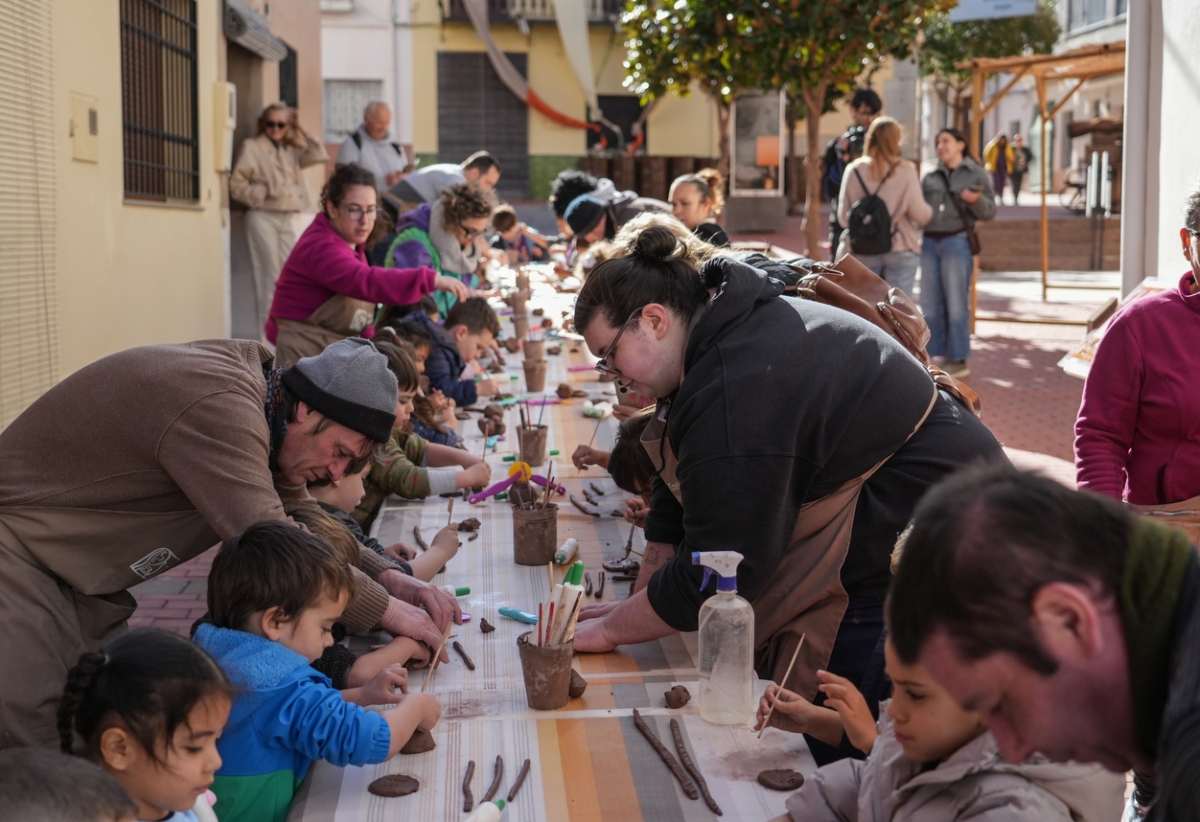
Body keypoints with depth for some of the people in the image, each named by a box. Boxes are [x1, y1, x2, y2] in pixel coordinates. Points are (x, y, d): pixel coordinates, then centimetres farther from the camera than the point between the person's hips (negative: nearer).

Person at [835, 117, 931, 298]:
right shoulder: (905, 171, -6)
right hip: (900, 249, -2)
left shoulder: (854, 170, 0)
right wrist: (929, 212, 14)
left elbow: (843, 216, 2)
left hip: (862, 251, 2)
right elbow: (919, 213, -8)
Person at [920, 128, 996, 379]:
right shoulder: (930, 177, 15)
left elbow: (989, 212, -2)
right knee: (930, 305, 5)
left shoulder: (976, 174, 4)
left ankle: (959, 360, 4)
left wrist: (976, 200, -21)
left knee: (955, 304, -2)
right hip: (929, 243, 5)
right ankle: (937, 356, 14)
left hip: (957, 243, -5)